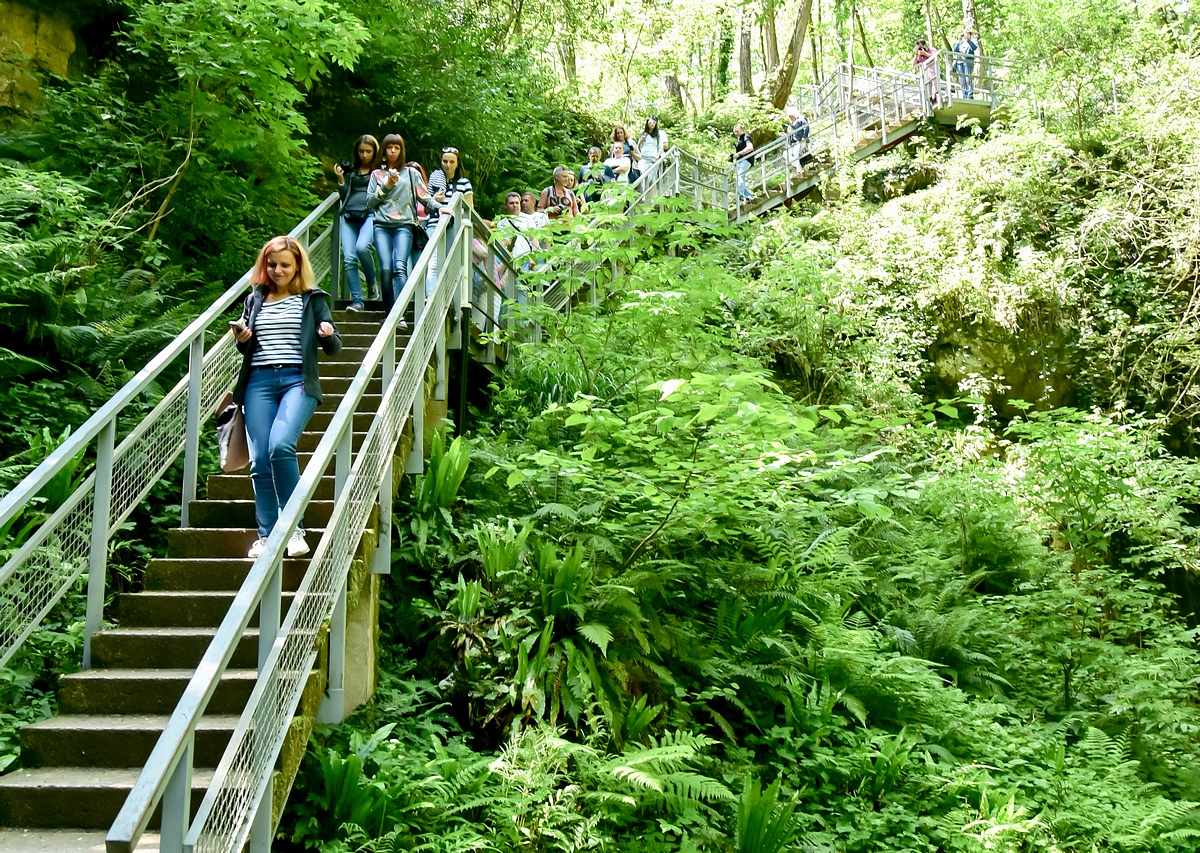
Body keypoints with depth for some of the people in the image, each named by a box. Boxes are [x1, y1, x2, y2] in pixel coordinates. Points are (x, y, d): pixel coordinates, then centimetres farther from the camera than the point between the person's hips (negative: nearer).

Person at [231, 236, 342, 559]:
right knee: (259, 459, -6)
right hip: (259, 381, 4)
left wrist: (328, 334, -14)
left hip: (297, 380, -4)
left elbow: (334, 348, 8)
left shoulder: (312, 299, 10)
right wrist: (241, 339, 1)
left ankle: (294, 528, -15)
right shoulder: (254, 300, 19)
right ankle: (266, 535, 2)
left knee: (280, 446, -25)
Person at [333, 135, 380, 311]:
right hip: (349, 215, 3)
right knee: (349, 259, -12)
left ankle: (372, 283, -4)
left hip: (370, 214, -3)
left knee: (362, 247, -30)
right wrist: (340, 179, 3)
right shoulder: (350, 170, 20)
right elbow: (344, 196, 17)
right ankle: (357, 301, -10)